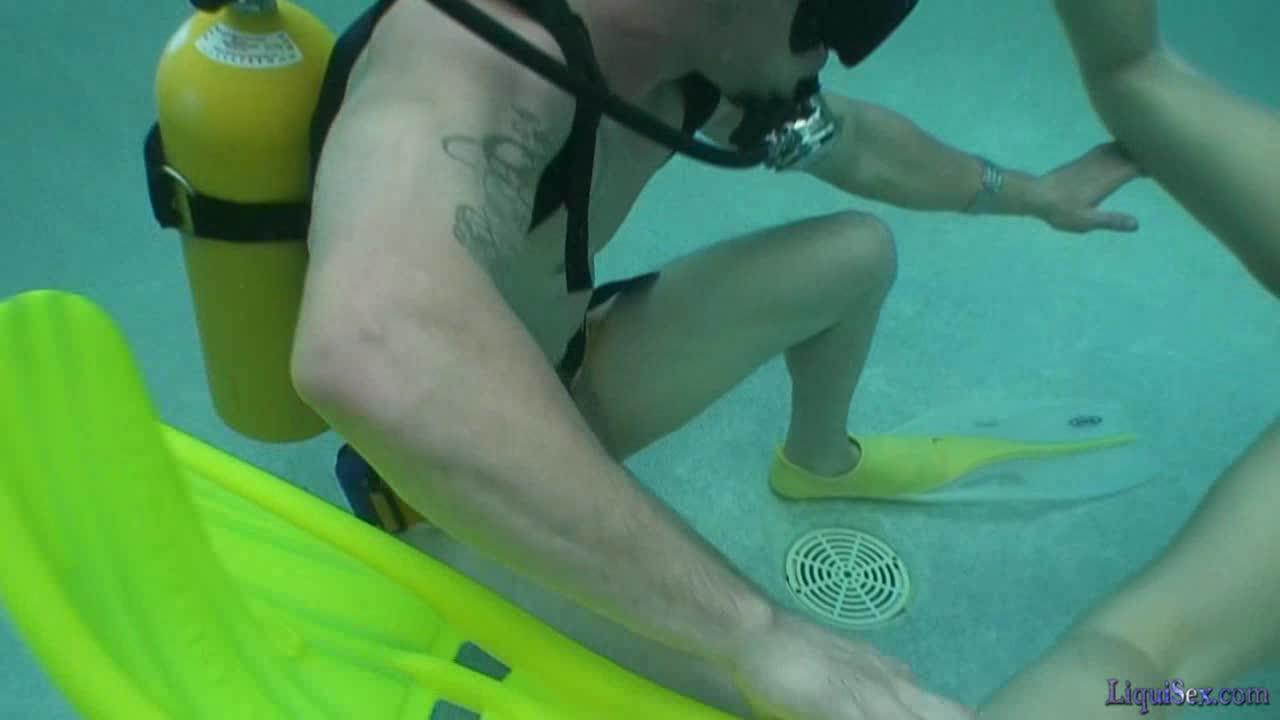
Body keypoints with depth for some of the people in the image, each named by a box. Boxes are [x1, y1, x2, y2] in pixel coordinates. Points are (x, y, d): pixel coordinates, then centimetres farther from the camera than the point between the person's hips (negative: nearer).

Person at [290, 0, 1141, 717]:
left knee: (859, 253, 10)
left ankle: (820, 460, 38)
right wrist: (755, 627, -53)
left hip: (560, 387, 8)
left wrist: (1028, 192, 28)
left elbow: (857, 139, 13)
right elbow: (372, 353, -57)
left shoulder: (698, 70, -9)